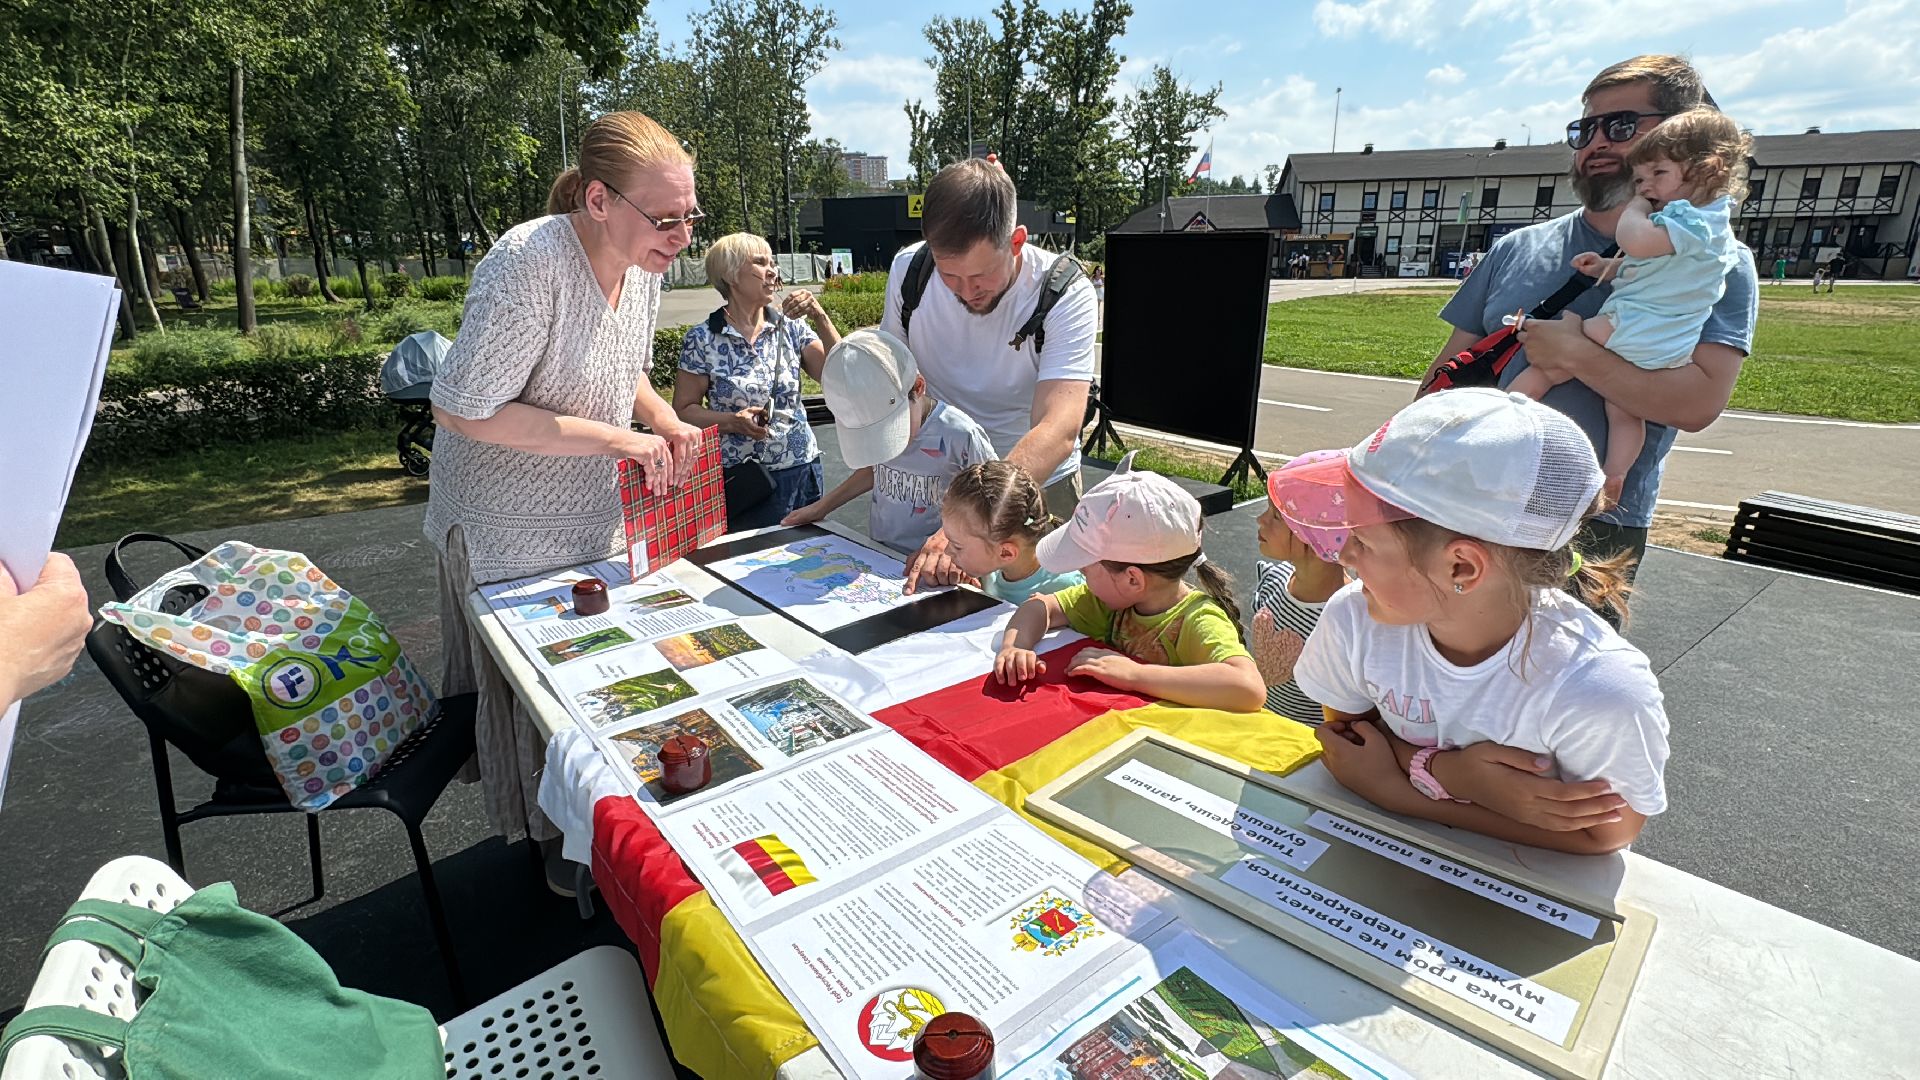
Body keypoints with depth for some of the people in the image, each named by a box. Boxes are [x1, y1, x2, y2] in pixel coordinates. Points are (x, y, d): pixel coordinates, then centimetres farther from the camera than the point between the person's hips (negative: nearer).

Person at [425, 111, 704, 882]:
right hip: (510, 526, -7)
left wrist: (666, 420, -7)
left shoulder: (642, 264, -3)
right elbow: (462, 409, -26)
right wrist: (613, 437, -27)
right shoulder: (529, 264, -28)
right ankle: (556, 841, 34)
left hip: (598, 511, 7)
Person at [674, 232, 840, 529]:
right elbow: (684, 409, -1)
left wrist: (820, 317, -13)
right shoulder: (702, 338, -4)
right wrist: (731, 421, -18)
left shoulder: (791, 328, 4)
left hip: (802, 474, 3)